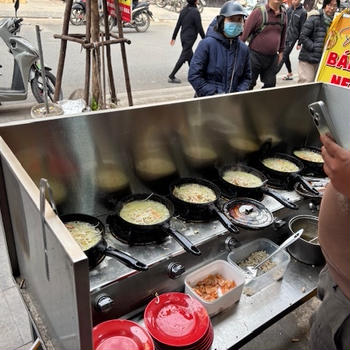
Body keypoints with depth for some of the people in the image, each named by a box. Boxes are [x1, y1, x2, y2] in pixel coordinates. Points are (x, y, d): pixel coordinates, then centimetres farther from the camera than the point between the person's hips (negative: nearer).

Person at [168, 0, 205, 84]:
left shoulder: (183, 10, 6)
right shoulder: (195, 12, -15)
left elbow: (178, 25, 9)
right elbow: (199, 28, -14)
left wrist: (174, 37, 16)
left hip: (183, 37, 8)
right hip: (190, 38, -8)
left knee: (190, 55, 19)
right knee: (183, 57, -5)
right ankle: (172, 76, -6)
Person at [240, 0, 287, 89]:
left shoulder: (283, 14, 6)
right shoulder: (259, 11, -11)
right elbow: (246, 31, -12)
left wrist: (281, 51, 20)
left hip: (273, 58, 5)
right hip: (255, 55, -5)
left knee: (270, 84, 10)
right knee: (249, 84, 2)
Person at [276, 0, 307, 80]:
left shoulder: (303, 12, -8)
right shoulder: (289, 9, 9)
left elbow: (302, 29, -7)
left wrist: (299, 43, -7)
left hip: (292, 38, -7)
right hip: (285, 36, 7)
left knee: (284, 56, -9)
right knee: (286, 56, 13)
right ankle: (290, 73, 27)